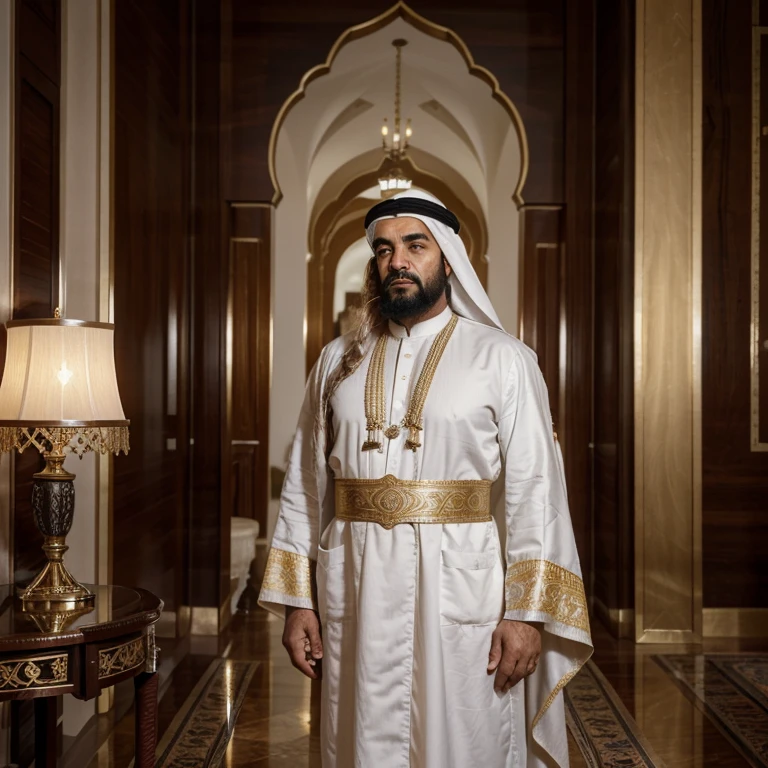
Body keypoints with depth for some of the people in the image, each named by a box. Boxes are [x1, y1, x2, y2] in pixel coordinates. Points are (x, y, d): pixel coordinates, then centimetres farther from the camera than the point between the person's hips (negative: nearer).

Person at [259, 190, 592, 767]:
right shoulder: (338, 362, 8)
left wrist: (527, 611, -11)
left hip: (462, 591, -2)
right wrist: (297, 601, 5)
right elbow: (305, 487, 9)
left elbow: (534, 491, -6)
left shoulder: (504, 360, -2)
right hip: (356, 598, 3)